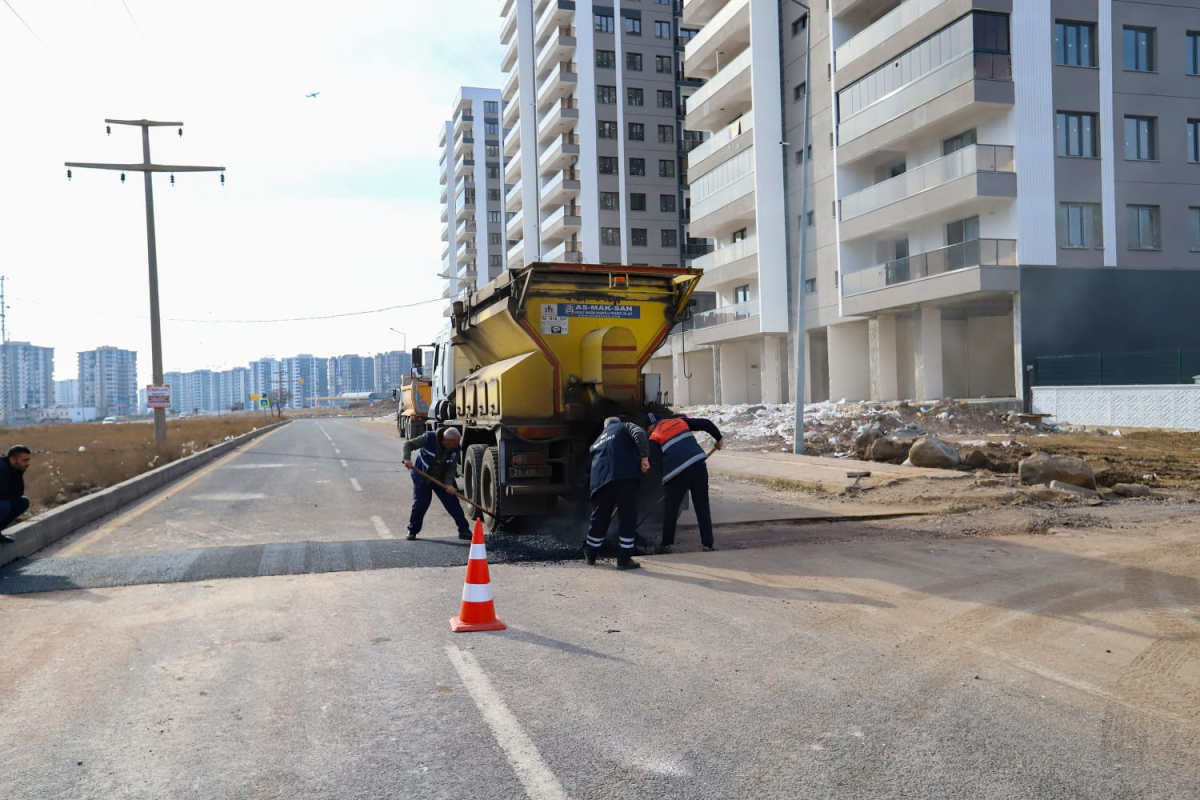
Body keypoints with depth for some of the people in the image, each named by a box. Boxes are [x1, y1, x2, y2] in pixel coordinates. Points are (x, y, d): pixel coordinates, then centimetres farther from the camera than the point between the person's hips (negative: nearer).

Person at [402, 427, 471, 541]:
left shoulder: (455, 449, -13)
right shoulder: (429, 438, -23)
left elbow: (451, 468, -10)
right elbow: (408, 444, -16)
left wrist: (449, 484, -24)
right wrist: (407, 459, -34)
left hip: (441, 480, 3)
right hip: (422, 478, -3)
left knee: (453, 503, -3)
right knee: (420, 505, -2)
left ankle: (464, 530, 1)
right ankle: (412, 531, 18)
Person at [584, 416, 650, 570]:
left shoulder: (598, 441, 35)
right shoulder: (624, 427, 20)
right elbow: (639, 434, -3)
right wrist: (644, 457, -8)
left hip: (601, 480, 5)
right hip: (625, 477, -5)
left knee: (599, 518, 19)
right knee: (628, 517, 3)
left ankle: (590, 554, 32)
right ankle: (624, 558, 4)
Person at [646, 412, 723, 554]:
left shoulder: (655, 437, 8)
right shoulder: (679, 421, 18)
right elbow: (705, 424, 15)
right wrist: (718, 438, 27)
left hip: (675, 472, -3)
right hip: (698, 465, 4)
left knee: (670, 508, 11)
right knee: (702, 506, 10)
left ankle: (666, 544, 16)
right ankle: (708, 544, 9)